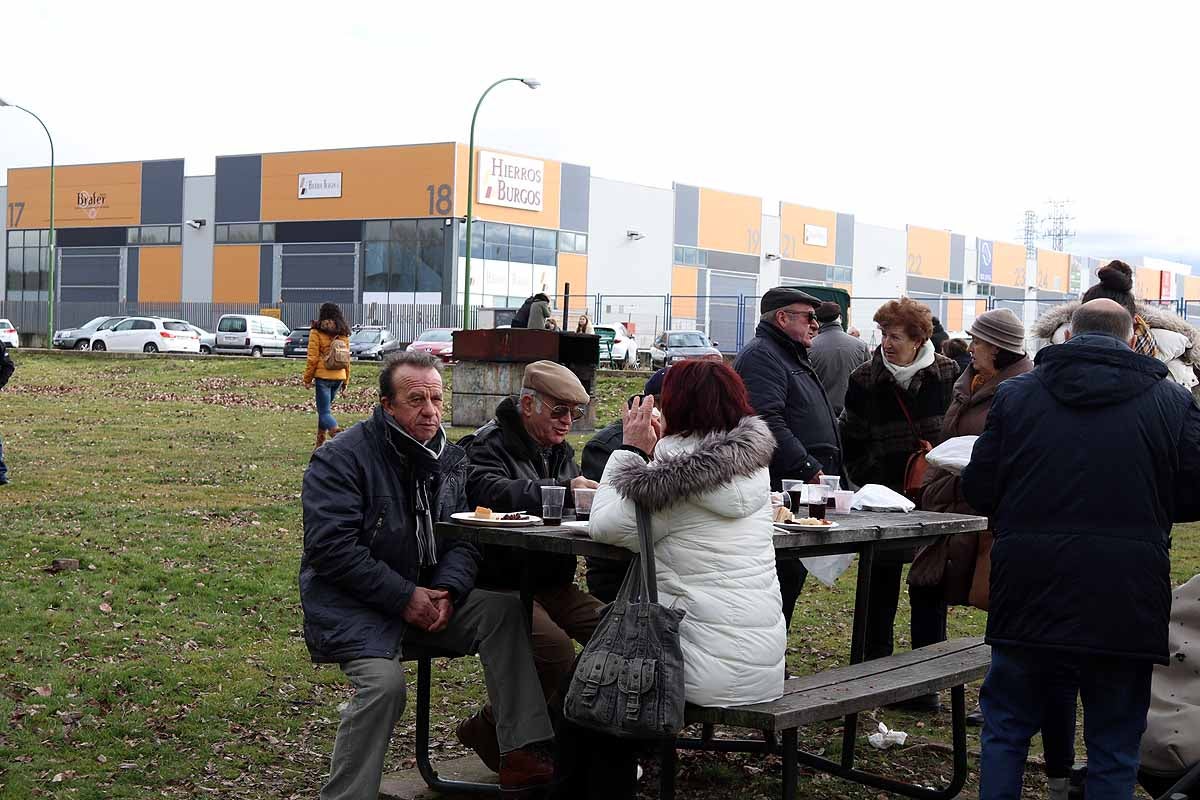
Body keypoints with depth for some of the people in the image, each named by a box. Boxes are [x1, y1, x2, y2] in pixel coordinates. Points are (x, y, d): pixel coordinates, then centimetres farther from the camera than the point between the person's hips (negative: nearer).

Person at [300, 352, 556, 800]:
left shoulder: (448, 459, 10)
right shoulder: (341, 459, -11)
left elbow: (463, 539, 9)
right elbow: (332, 549, -19)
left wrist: (448, 590, -12)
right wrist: (405, 597, -20)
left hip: (424, 597, 6)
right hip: (352, 606, -6)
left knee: (503, 610, -16)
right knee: (384, 682, -31)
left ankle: (521, 755, -17)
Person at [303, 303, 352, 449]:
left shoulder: (317, 333, -7)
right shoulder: (343, 334, 8)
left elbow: (312, 359, -8)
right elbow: (347, 359, 11)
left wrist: (307, 379, 0)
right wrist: (346, 381, 18)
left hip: (323, 377, -5)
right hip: (339, 377, 5)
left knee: (325, 412, -4)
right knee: (325, 408, 19)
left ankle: (338, 434, -29)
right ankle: (320, 444, 24)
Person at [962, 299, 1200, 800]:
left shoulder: (1017, 394, 1)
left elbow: (978, 491, 2)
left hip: (1031, 595, 1)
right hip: (1126, 605, 0)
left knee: (1006, 728, 17)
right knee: (1114, 749, 10)